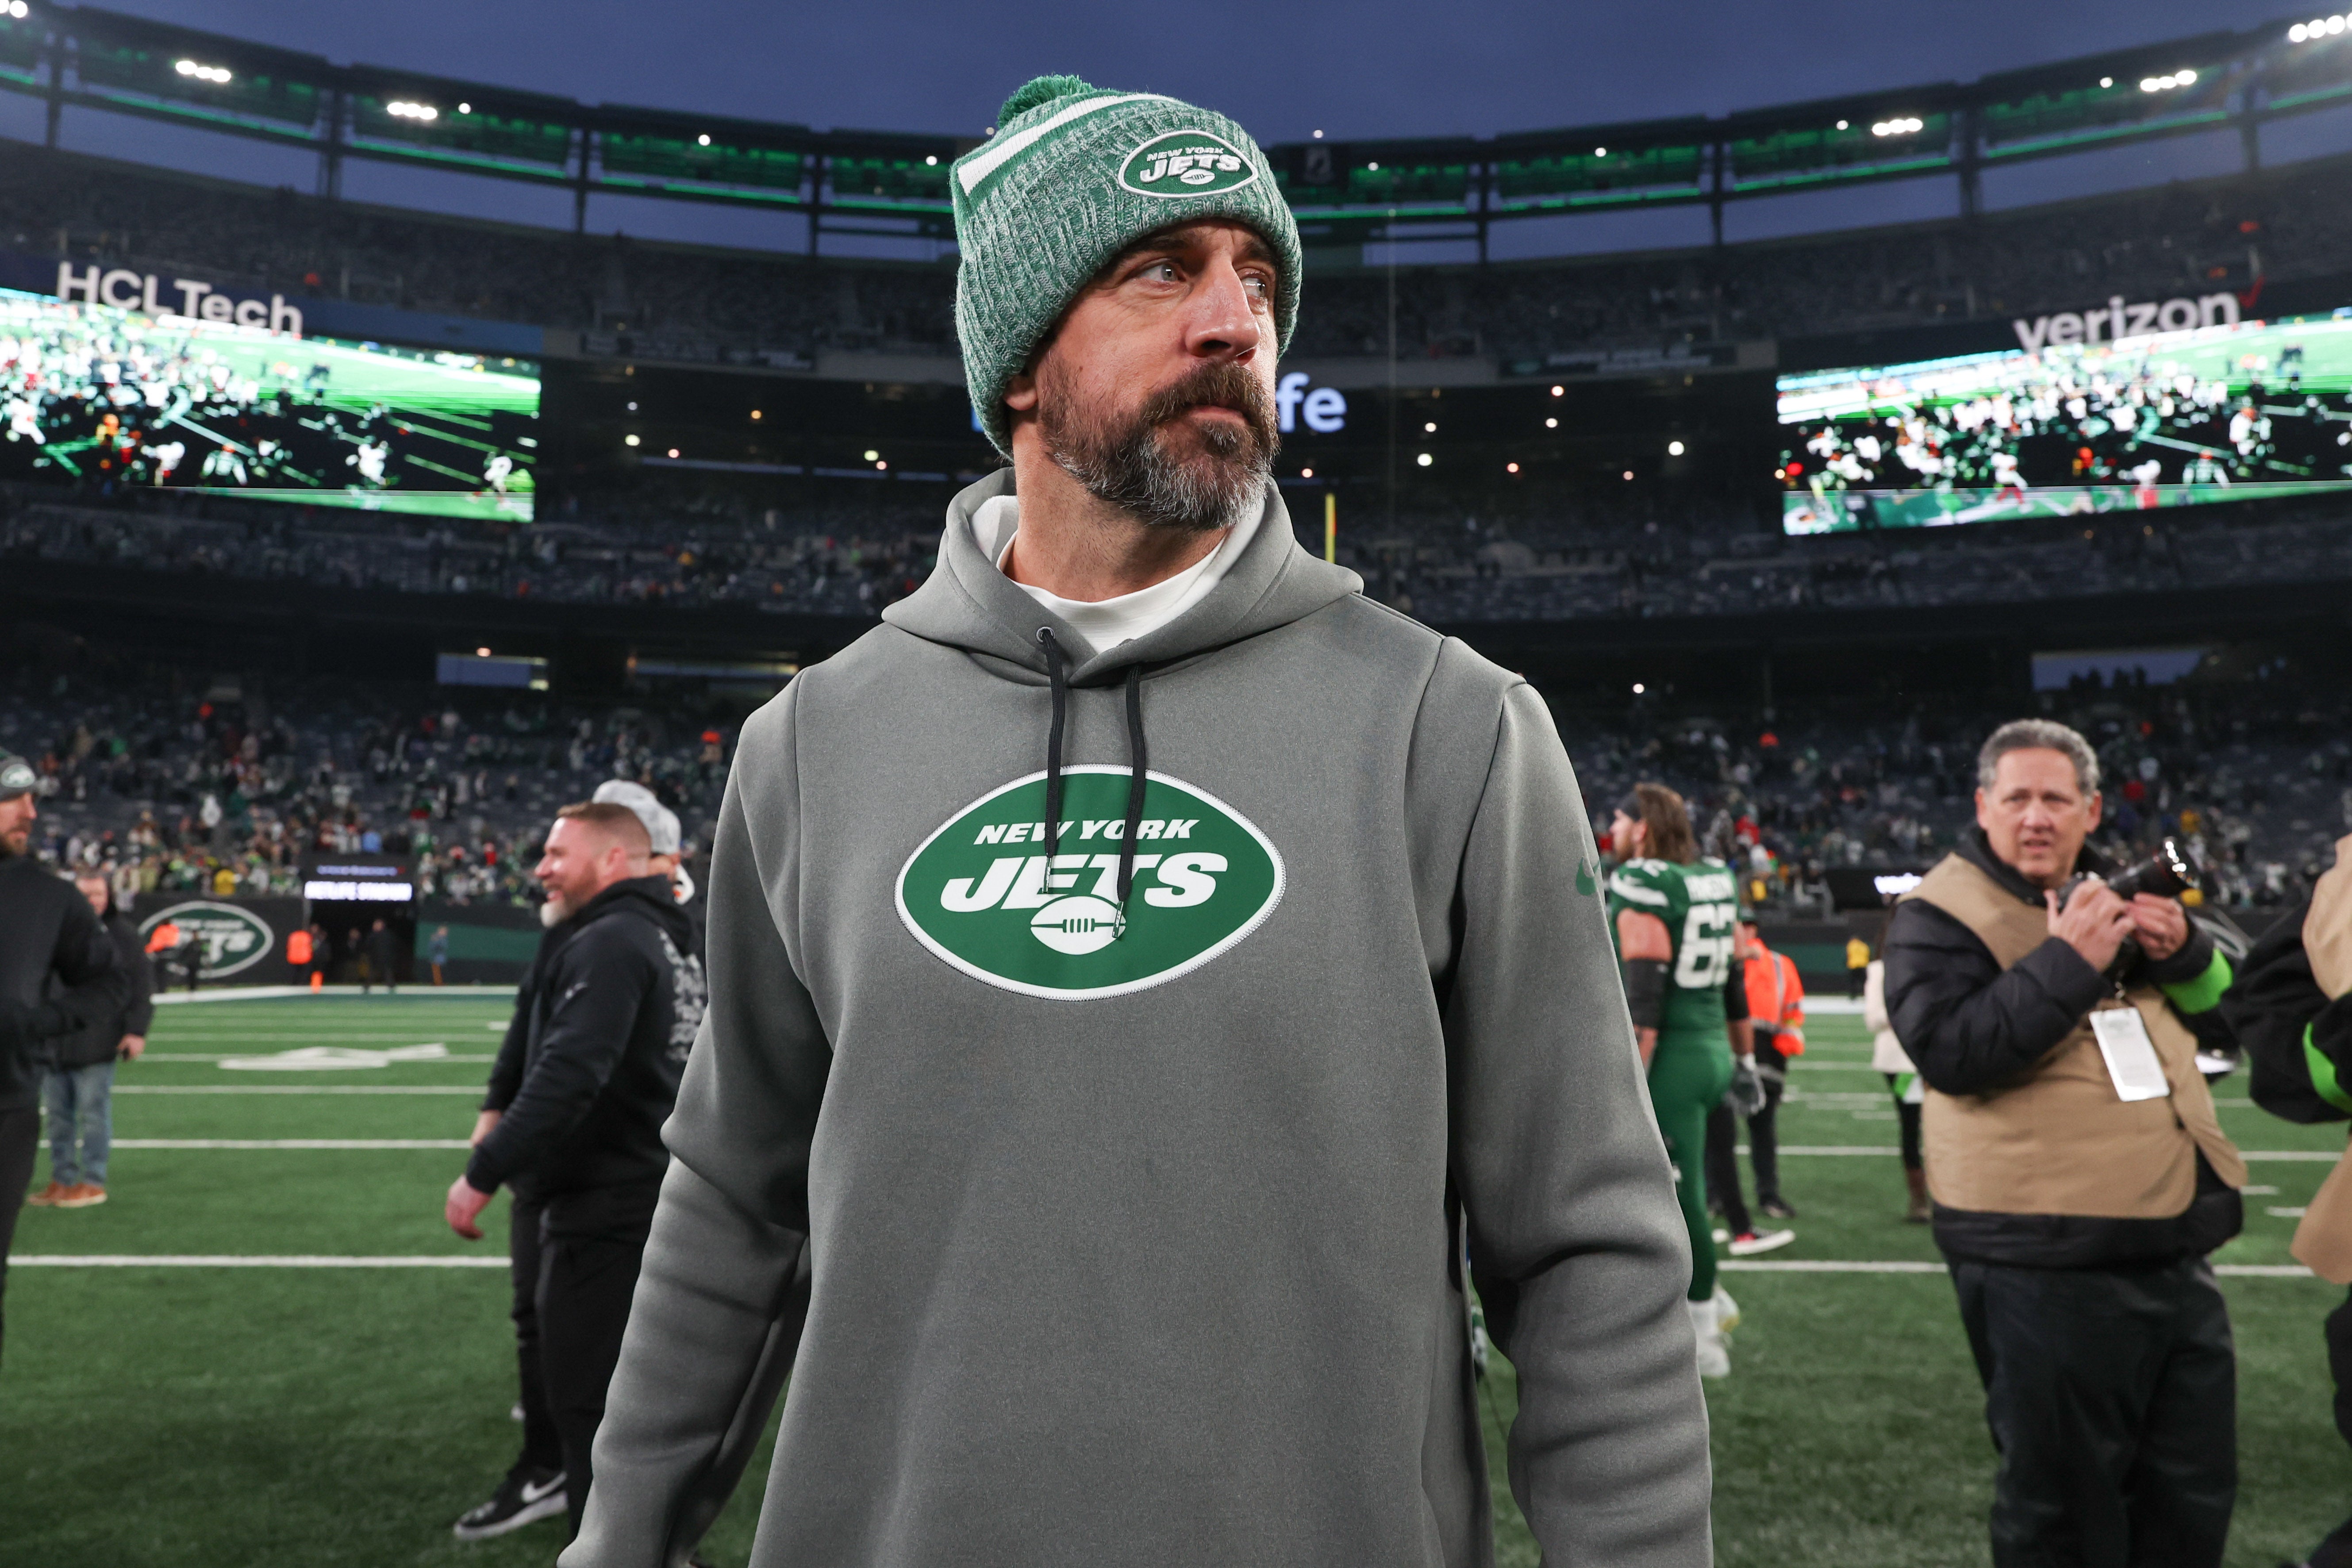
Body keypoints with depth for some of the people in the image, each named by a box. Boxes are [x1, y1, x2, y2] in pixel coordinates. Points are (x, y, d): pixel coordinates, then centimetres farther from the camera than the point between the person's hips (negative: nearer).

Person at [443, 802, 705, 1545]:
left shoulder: (607, 943, -17)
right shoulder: (668, 941, 13)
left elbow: (567, 1077, -28)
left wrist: (483, 1174, -23)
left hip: (606, 1210, -10)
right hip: (648, 1197, 10)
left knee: (586, 1400, -1)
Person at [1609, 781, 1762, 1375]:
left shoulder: (1642, 887, -14)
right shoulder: (1715, 881, 11)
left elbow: (1645, 999, -20)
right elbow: (1734, 984, 17)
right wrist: (1745, 1063, 24)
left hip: (1671, 1060, -8)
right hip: (1714, 1053, 8)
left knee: (1678, 1197, 3)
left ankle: (1705, 1339, 14)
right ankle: (1708, 1300, 23)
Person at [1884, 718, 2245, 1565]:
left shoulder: (2113, 894, 13)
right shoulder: (1939, 914, -9)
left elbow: (2217, 1000, 22)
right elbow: (1948, 1051, -21)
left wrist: (2181, 948, -1)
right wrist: (2067, 962, -25)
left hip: (2177, 1251, 7)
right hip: (2047, 1267, -7)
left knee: (2196, 1490, 19)